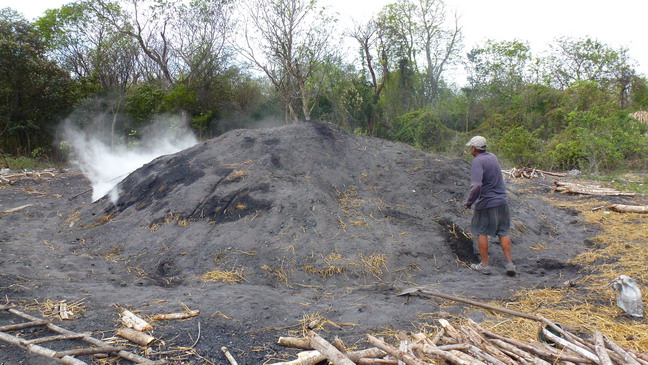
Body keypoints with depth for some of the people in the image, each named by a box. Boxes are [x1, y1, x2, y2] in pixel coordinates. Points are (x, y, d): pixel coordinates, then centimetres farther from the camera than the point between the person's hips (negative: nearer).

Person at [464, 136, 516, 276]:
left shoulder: (478, 161, -17)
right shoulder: (493, 157, 8)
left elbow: (477, 185, -28)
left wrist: (469, 202, -17)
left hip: (486, 203, -6)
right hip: (502, 201, 7)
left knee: (481, 233, 8)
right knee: (503, 232, 13)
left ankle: (484, 265, 13)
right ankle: (510, 264, 12)